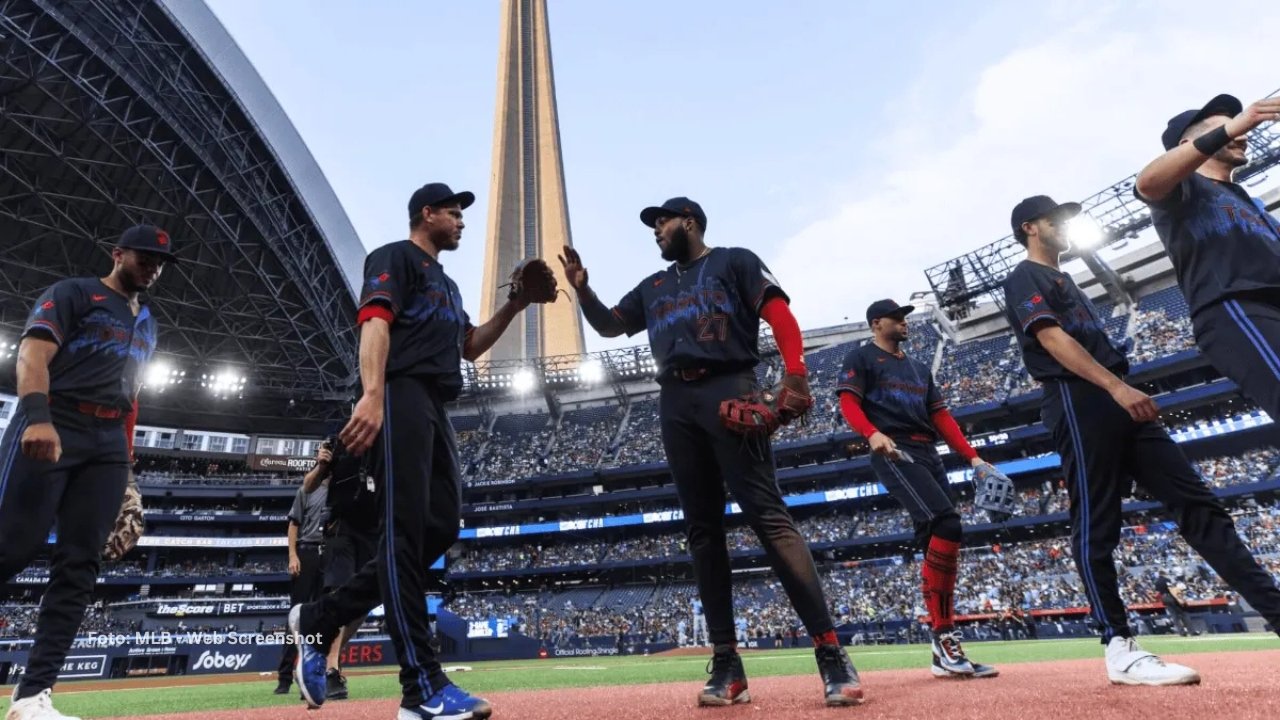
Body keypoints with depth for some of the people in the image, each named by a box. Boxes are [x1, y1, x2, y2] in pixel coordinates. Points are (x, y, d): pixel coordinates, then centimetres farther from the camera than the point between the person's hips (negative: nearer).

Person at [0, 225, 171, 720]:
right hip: (50, 429, -5)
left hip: (108, 443, 6)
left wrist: (124, 459, 14)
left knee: (79, 564, -2)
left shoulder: (147, 325, 24)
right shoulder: (73, 293, 5)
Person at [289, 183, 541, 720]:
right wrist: (372, 394, -29)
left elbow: (470, 347, 32)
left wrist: (512, 308, 19)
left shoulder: (447, 283, 31)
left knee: (442, 527, 4)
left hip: (436, 409, 10)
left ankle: (320, 619, 15)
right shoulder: (395, 256, 4)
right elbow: (375, 321, -13)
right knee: (406, 531, -13)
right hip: (401, 396, -9)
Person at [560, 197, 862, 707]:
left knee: (768, 517, -15)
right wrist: (582, 288, 7)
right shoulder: (652, 287, 27)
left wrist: (795, 370, -19)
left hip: (729, 391, -5)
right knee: (702, 531, 1)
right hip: (676, 404, 6)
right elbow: (609, 326, 26)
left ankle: (830, 652, -12)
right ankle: (726, 665, 5)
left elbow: (778, 312, -1)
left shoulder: (734, 261, 11)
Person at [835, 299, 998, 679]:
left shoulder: (919, 368, 28)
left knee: (937, 550, 2)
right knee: (947, 525, -25)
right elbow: (849, 402, -7)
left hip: (930, 457, 8)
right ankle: (944, 636, -20)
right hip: (895, 456, -8)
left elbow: (940, 415, 23)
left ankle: (946, 652, 7)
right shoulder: (861, 357, 7)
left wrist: (972, 457, 12)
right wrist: (872, 433, -27)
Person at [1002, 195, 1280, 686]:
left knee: (1197, 504, 4)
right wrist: (1116, 386, -23)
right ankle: (1120, 647, -4)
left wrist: (1125, 393, 19)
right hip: (1079, 404, -10)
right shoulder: (1025, 277, 0)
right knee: (1096, 526, -8)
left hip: (1115, 405, 10)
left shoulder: (1064, 280, 30)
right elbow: (1051, 337, -15)